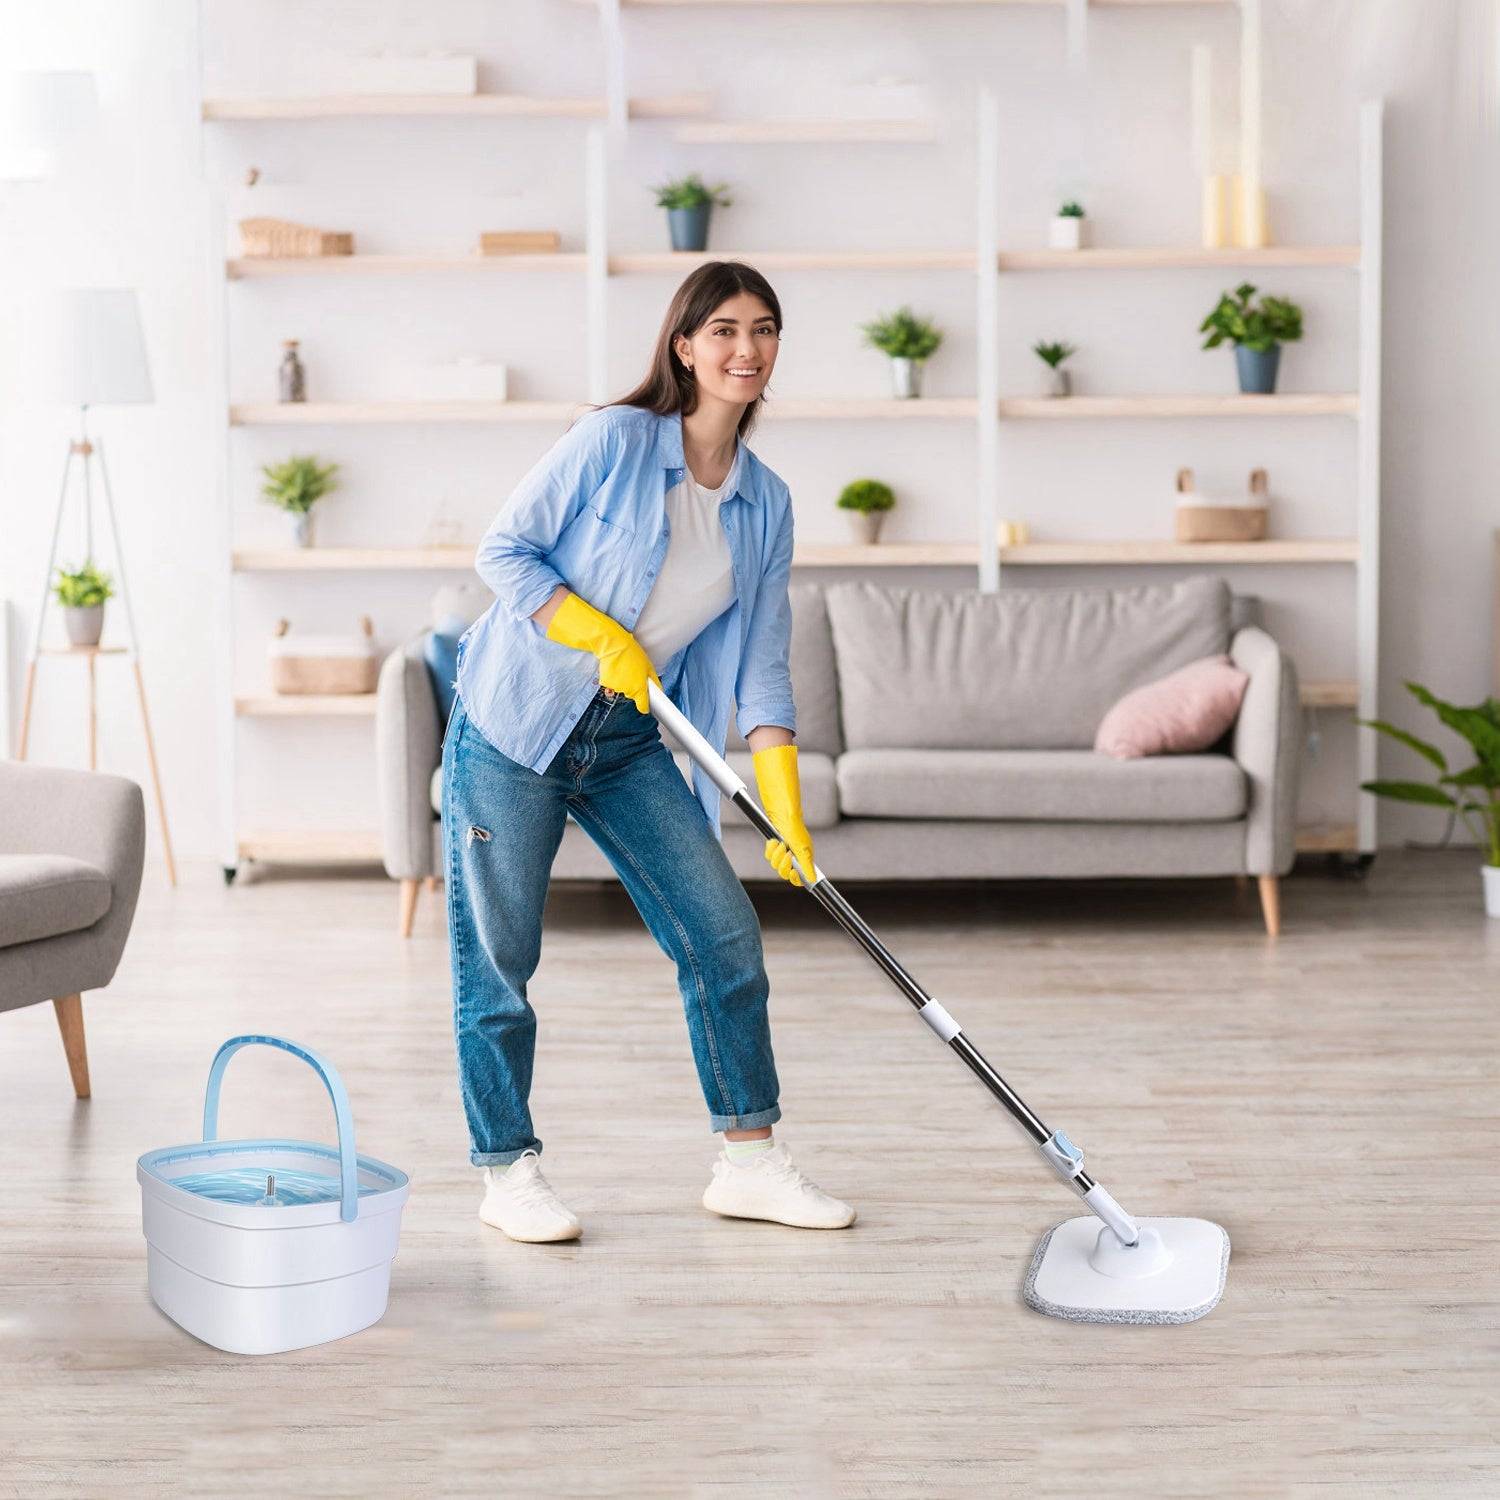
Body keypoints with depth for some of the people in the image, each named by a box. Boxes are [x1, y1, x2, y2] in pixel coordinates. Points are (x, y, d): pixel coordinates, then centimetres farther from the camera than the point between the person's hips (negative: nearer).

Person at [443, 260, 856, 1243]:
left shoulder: (766, 503, 4)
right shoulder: (613, 442, -11)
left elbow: (762, 667, 4)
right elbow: (504, 550, -9)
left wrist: (787, 811, -4)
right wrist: (602, 635, -19)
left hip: (627, 742, 5)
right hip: (514, 720, -5)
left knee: (725, 930, 0)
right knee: (498, 956, 0)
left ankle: (750, 1161, 11)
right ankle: (508, 1172, 14)